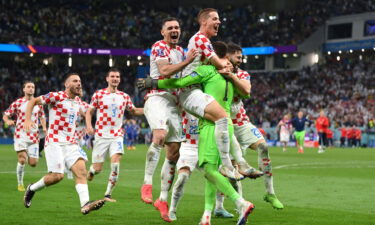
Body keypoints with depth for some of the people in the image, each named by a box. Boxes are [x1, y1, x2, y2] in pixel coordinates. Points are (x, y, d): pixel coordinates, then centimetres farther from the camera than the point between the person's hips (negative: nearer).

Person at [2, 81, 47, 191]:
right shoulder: (17, 103, 1)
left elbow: (42, 116, 23)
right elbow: (5, 115, 4)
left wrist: (44, 127, 5)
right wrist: (8, 121, -19)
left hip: (34, 136, 3)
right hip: (21, 135, -3)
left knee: (33, 163, -4)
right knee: (22, 160, -14)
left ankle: (28, 156, 33)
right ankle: (20, 184, 4)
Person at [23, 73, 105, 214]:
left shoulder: (77, 102, 16)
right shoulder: (56, 96, -5)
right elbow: (33, 101, 0)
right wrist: (27, 119, -12)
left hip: (71, 143, 6)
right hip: (55, 142, -6)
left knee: (81, 170, -15)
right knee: (57, 175, -14)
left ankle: (85, 204, -27)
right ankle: (31, 189, 13)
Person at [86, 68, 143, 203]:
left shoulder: (124, 96, 10)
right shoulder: (98, 94, 2)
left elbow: (134, 111, 23)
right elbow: (89, 112, 7)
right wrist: (89, 126, -10)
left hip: (117, 136, 2)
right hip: (101, 136, -2)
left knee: (116, 162, -19)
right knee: (98, 168, -2)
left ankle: (108, 194, -11)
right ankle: (91, 170, 37)